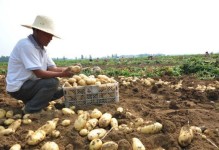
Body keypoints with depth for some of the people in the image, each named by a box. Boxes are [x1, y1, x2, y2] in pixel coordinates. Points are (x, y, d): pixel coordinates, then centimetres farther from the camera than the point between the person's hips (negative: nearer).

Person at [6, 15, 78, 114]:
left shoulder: (41, 48, 8)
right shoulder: (26, 45, -21)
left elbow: (53, 68, 1)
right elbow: (39, 73, -26)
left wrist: (69, 69, -14)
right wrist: (62, 74, -20)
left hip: (30, 85, 9)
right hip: (19, 88, -9)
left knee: (60, 91, 5)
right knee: (53, 82, -25)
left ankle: (31, 101, 12)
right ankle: (30, 110, -8)